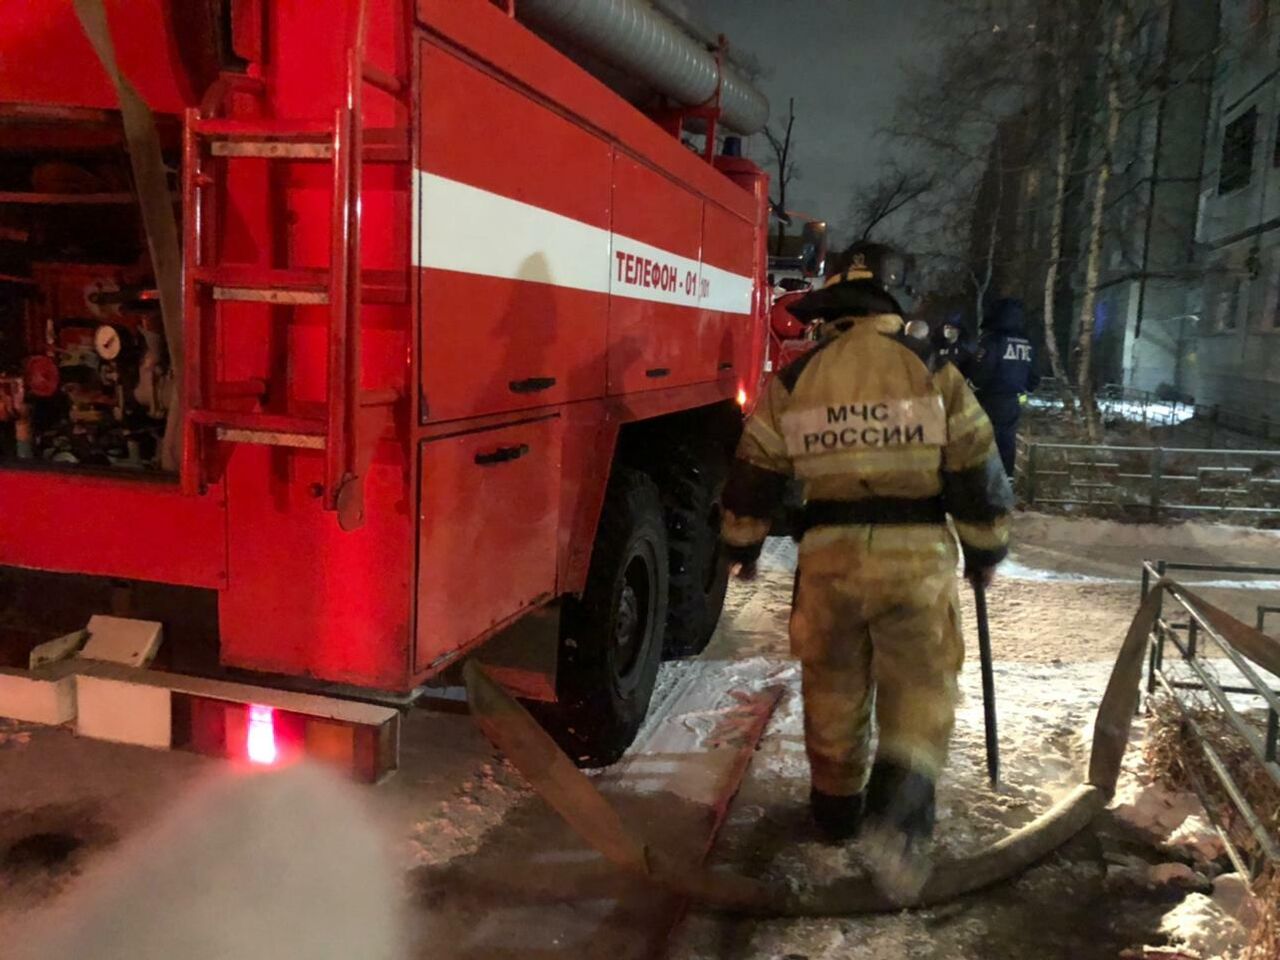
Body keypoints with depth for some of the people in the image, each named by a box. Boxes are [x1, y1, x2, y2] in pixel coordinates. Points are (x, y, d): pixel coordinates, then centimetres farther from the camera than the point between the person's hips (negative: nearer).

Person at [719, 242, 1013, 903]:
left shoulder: (795, 378, 2)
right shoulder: (933, 371, -3)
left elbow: (756, 471, 7)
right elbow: (976, 470, -2)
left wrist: (743, 545, 21)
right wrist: (984, 550, 12)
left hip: (829, 553, 2)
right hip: (916, 554, -2)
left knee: (833, 689, 18)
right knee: (919, 692, 9)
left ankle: (837, 810, 35)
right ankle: (897, 817, -11)